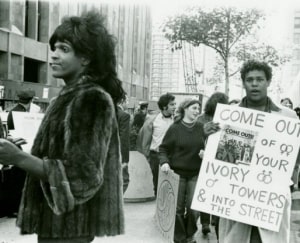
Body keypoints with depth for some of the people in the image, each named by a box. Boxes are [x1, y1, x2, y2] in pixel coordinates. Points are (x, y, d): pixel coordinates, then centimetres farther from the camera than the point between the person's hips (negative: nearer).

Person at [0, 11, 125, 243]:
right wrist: (20, 153, 7)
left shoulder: (91, 98, -17)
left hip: (68, 224, -8)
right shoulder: (72, 95, 9)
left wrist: (19, 158, -25)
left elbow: (82, 173, -22)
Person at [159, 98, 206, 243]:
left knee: (193, 207, 0)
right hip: (177, 172, -2)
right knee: (178, 207, 5)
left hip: (196, 173, 2)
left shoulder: (201, 128, 2)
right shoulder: (175, 128, -6)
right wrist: (164, 162, -18)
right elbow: (163, 148, -1)